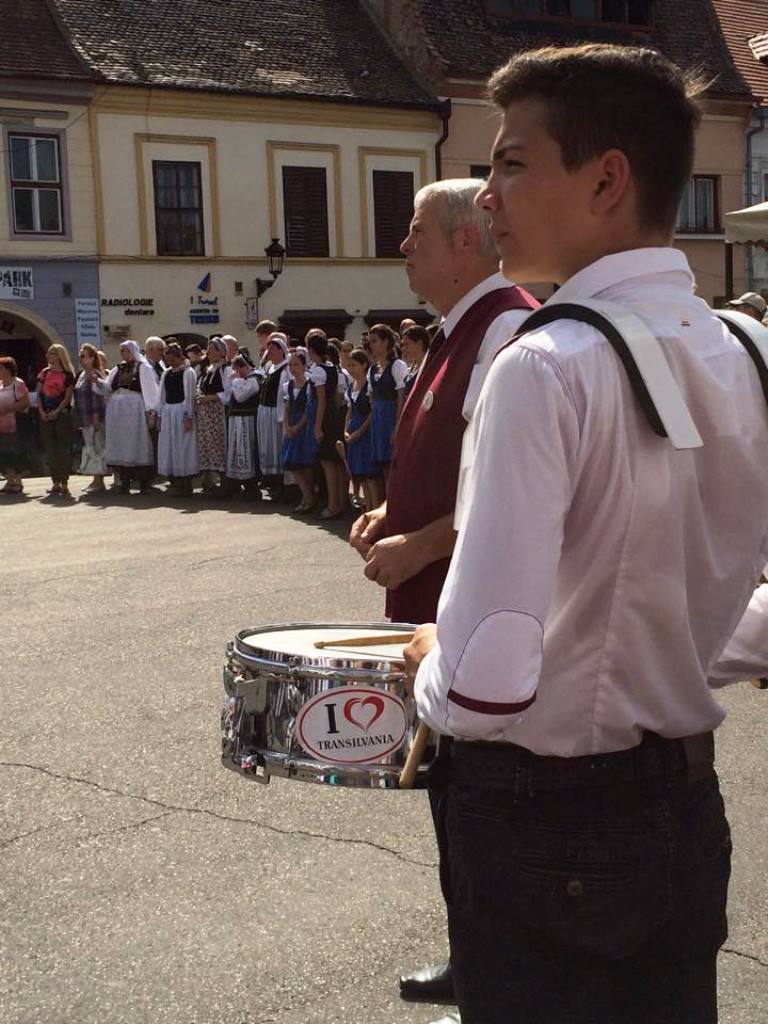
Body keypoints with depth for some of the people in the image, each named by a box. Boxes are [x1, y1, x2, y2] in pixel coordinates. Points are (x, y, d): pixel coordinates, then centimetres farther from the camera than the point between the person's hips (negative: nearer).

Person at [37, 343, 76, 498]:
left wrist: (56, 411, -15)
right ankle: (55, 483, 11)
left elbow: (68, 397, -6)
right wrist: (41, 411, -5)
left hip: (62, 414, -4)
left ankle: (64, 484, -5)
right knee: (50, 450, 5)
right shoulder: (44, 373, 10)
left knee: (63, 449, -6)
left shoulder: (67, 375, -1)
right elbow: (38, 394, 9)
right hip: (45, 415, 4)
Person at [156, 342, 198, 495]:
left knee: (183, 446, -4)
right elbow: (161, 396, 16)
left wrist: (189, 417, -14)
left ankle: (186, 485, 2)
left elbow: (190, 395, -9)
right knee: (168, 447, 7)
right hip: (167, 412, 7)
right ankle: (175, 483, 14)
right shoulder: (166, 373, 14)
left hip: (182, 412, -7)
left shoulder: (188, 372, -5)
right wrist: (160, 416, 9)